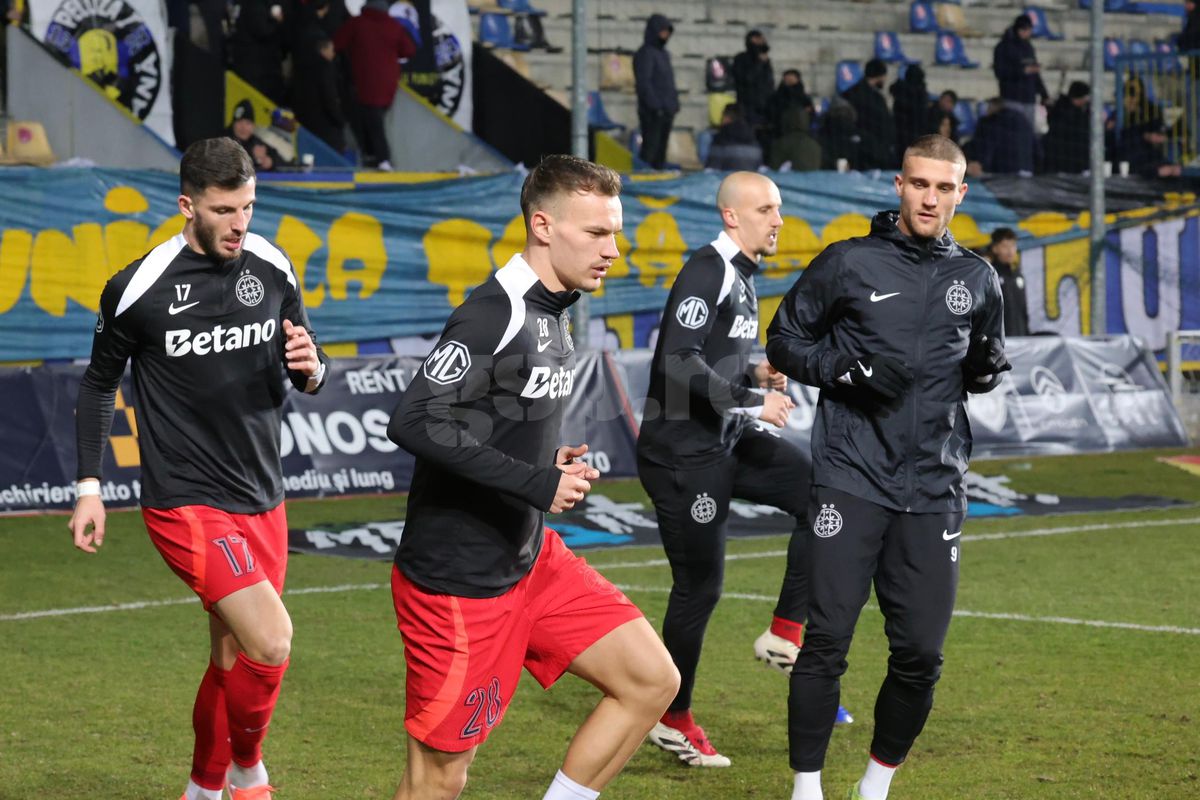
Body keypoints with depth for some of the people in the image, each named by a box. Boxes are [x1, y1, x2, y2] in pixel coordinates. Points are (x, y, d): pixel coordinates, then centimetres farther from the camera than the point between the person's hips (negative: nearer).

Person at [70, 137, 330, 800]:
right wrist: (89, 485, 2)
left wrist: (310, 368, -11)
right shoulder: (138, 288, -12)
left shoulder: (272, 268, 1)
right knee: (272, 643, -19)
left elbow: (307, 373, 13)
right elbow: (99, 383, 4)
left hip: (262, 499, 6)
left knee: (235, 657, 14)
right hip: (185, 502, -6)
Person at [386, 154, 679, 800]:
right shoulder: (494, 316, -19)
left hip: (531, 558, 9)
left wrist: (553, 466, 2)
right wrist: (537, 485, -25)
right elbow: (414, 423, -29)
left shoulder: (550, 312, 9)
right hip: (458, 579, -9)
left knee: (651, 680, 4)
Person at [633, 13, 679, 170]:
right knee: (650, 147, -11)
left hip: (666, 110, 8)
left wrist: (674, 104, 13)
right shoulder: (646, 53, -9)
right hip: (652, 113, -8)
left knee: (661, 149, 9)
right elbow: (643, 82, -16)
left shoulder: (664, 54, 17)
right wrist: (656, 106, -20)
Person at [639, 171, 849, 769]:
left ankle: (785, 634, 0)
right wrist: (753, 400, -21)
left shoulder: (742, 276, 13)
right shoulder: (706, 273, -16)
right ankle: (673, 720, 13)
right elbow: (679, 362, -24)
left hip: (726, 440, 9)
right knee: (700, 585, -2)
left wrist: (757, 373, 4)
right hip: (683, 451, -9)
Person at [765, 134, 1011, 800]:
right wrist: (844, 369, -12)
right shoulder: (849, 263, 0)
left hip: (933, 490, 3)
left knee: (920, 653, 2)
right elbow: (783, 340, 5)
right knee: (827, 640, -6)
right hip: (851, 481, -3)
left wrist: (987, 369, 0)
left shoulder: (977, 280, 12)